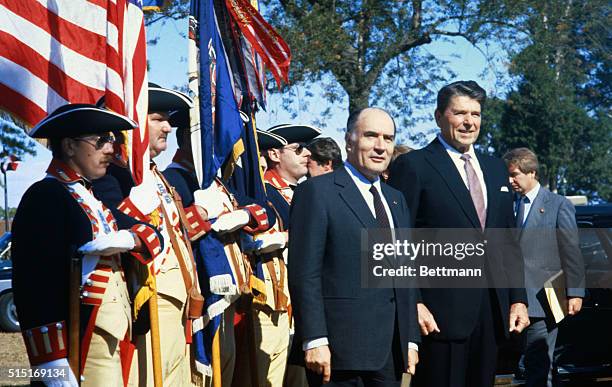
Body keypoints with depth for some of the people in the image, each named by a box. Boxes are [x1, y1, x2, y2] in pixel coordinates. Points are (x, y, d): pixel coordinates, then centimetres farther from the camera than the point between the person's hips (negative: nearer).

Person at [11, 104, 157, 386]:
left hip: (114, 338, 9)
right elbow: (34, 285, -19)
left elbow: (150, 232, 18)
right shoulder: (44, 198, -11)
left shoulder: (92, 196, 17)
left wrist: (127, 240, -7)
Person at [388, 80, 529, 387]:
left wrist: (518, 299, 10)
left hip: (492, 311, 6)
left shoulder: (496, 169, 17)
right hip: (441, 311, -6)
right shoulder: (413, 166, -2)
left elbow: (509, 243, 19)